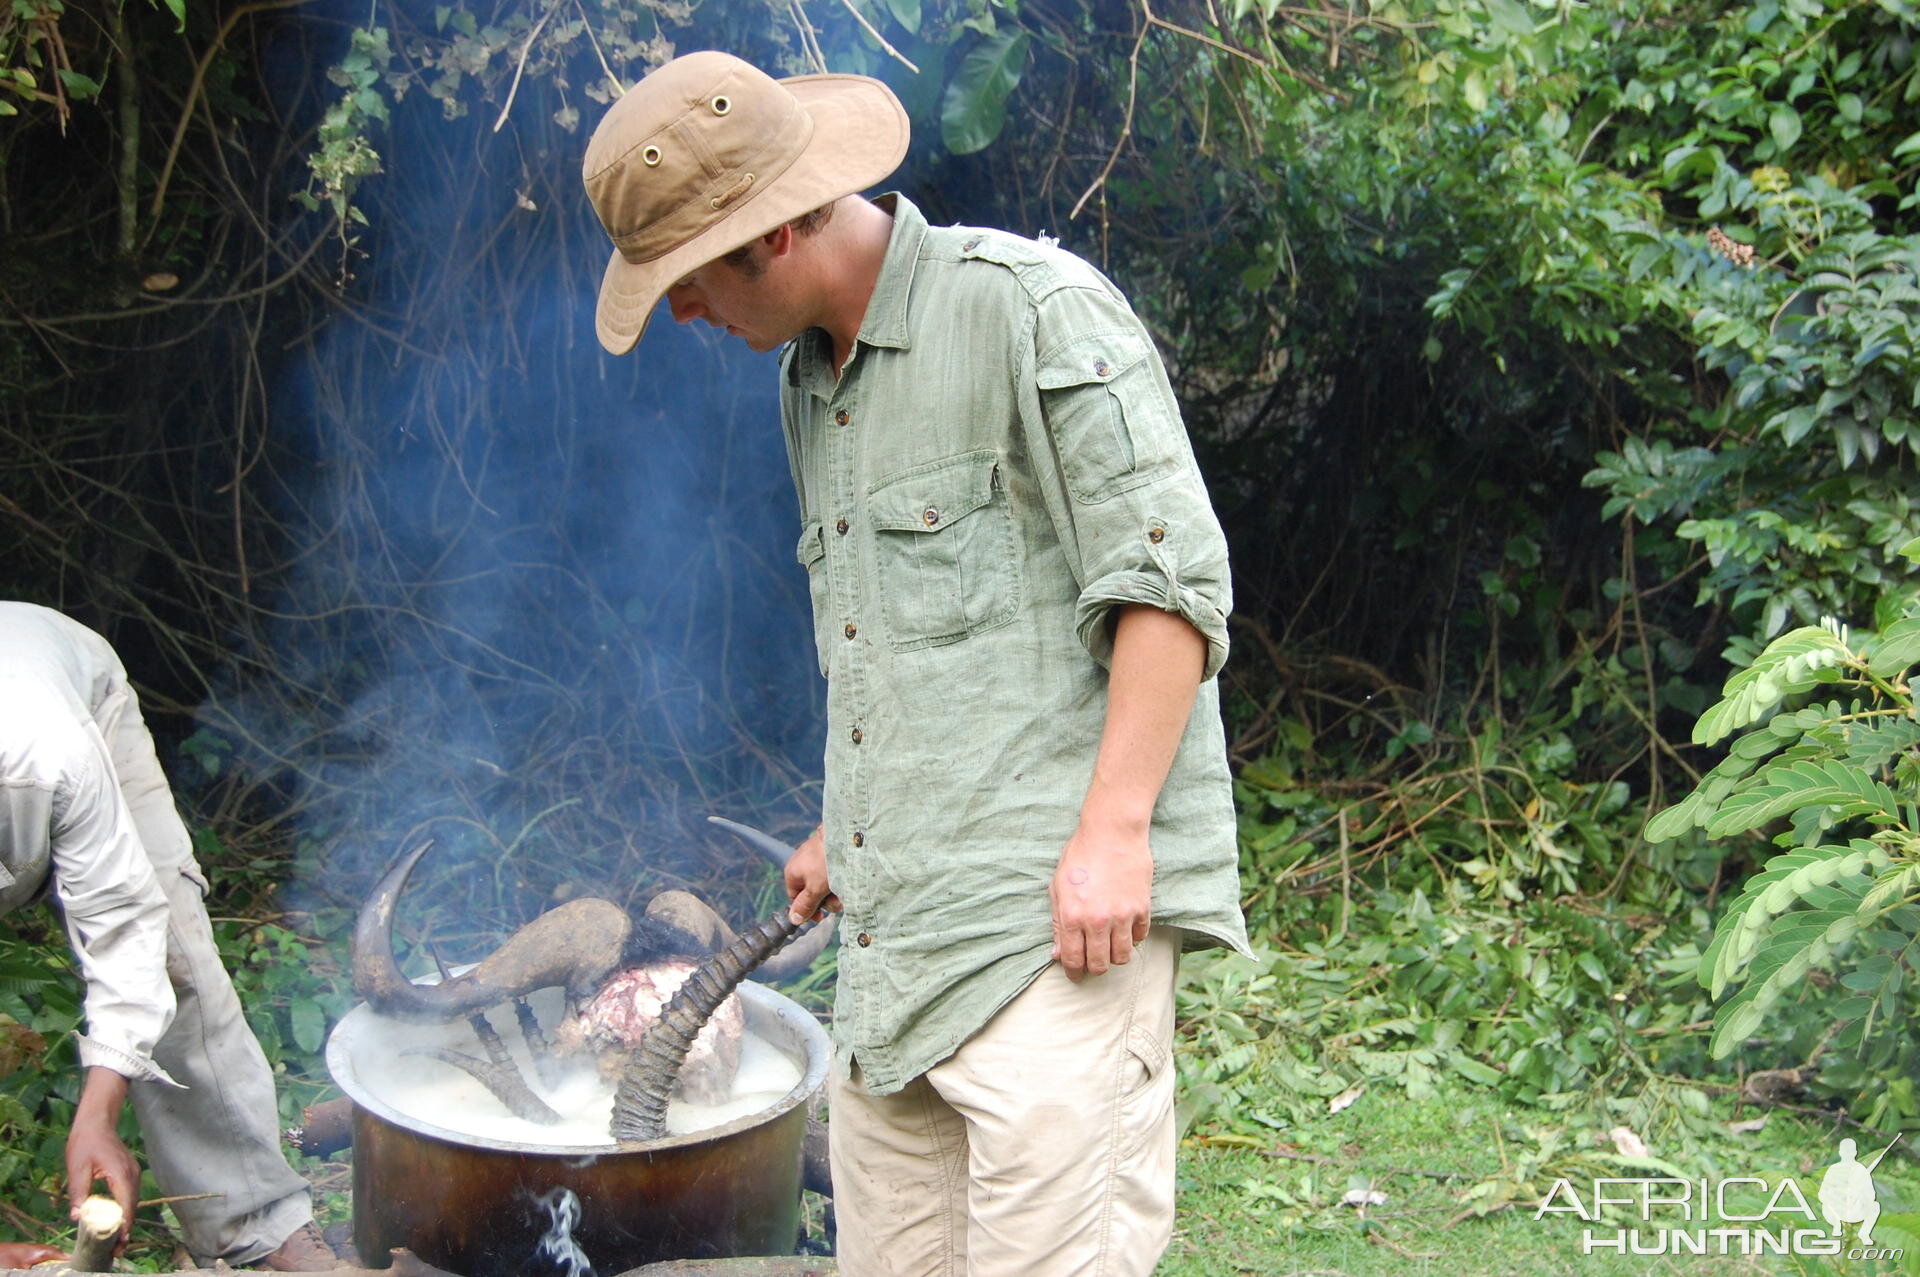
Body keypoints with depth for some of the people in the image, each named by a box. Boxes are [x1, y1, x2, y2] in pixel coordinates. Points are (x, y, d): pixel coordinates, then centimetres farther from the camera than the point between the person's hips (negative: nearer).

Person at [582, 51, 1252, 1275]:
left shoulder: (1031, 307, -8)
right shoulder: (809, 376, 19)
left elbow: (1171, 577, -14)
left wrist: (1113, 830, -20)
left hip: (1056, 912, -8)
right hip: (895, 935, 8)